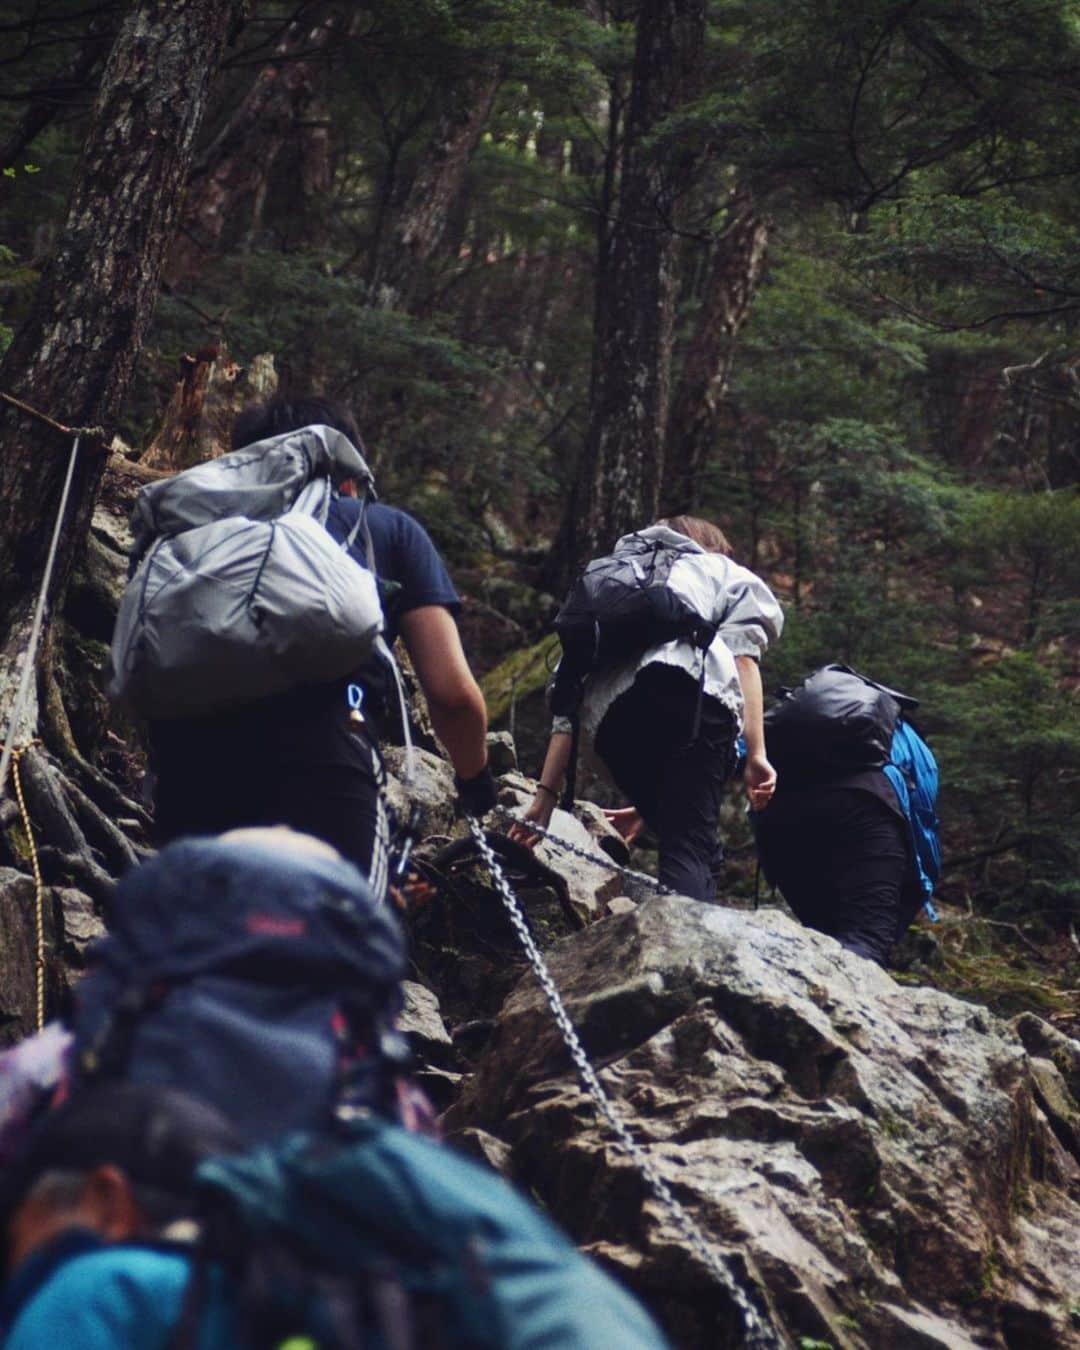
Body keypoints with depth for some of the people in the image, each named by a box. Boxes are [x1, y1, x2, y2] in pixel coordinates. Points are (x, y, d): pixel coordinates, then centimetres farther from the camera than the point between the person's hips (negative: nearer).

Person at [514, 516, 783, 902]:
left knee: (681, 844, 16)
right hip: (692, 695, -4)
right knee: (690, 851, -15)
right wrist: (755, 752, 2)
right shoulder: (721, 570, 32)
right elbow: (742, 655, 11)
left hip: (611, 717, 4)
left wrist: (546, 793, 26)